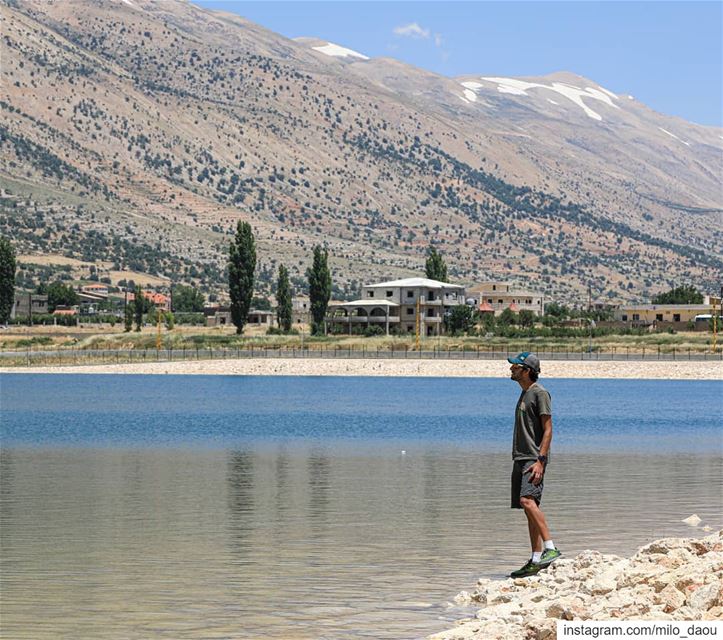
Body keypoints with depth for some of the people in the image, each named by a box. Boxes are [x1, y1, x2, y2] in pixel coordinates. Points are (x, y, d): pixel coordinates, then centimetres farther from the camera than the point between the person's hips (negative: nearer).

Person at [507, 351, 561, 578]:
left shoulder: (540, 393, -9)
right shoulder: (524, 393, 20)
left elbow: (547, 430, -14)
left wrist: (540, 460, -22)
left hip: (534, 459, -10)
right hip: (520, 458, 10)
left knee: (527, 500, -25)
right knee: (529, 507, 8)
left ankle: (550, 548, -29)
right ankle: (536, 561, 9)